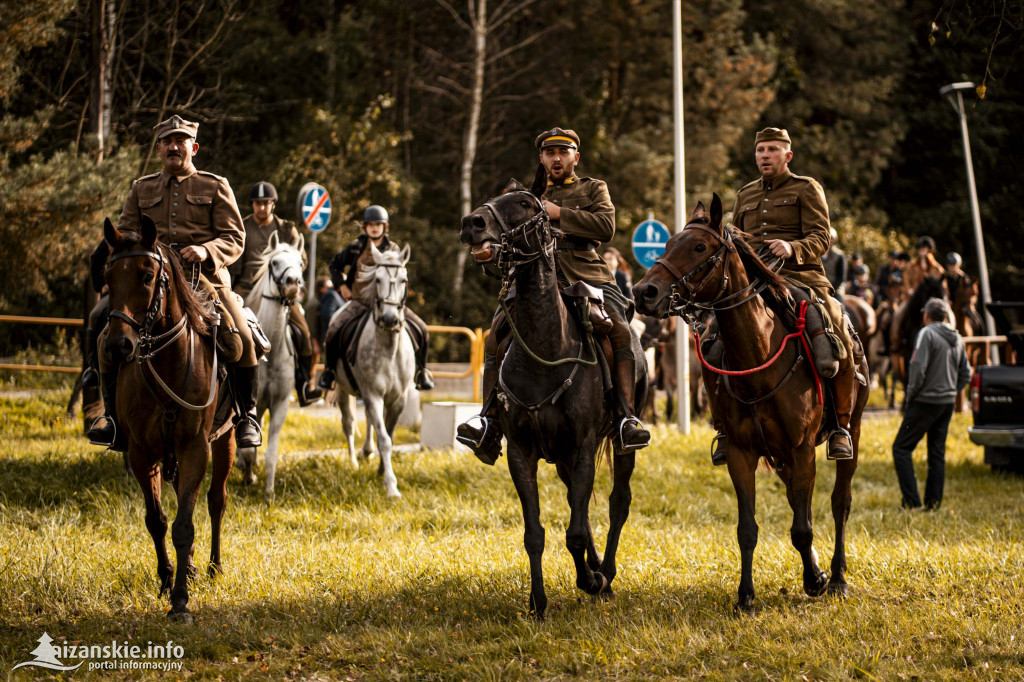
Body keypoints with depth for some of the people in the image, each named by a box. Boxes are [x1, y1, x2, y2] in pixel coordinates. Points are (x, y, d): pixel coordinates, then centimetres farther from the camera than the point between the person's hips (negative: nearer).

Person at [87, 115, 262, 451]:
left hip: (204, 278, -3)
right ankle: (117, 421, 1)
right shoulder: (141, 189, 19)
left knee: (240, 339, -25)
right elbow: (124, 232, 18)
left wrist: (207, 251, -18)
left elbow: (234, 238, 3)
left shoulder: (215, 186, 10)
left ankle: (247, 417, -8)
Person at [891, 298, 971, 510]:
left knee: (901, 448, -2)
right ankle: (933, 502, 11)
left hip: (925, 402, -7)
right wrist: (951, 391, 17)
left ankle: (912, 501, -9)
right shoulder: (956, 339, 12)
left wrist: (911, 394, -8)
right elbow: (966, 375, 16)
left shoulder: (927, 333, -11)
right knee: (937, 453, 12)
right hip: (947, 403, 7)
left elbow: (918, 367, -19)